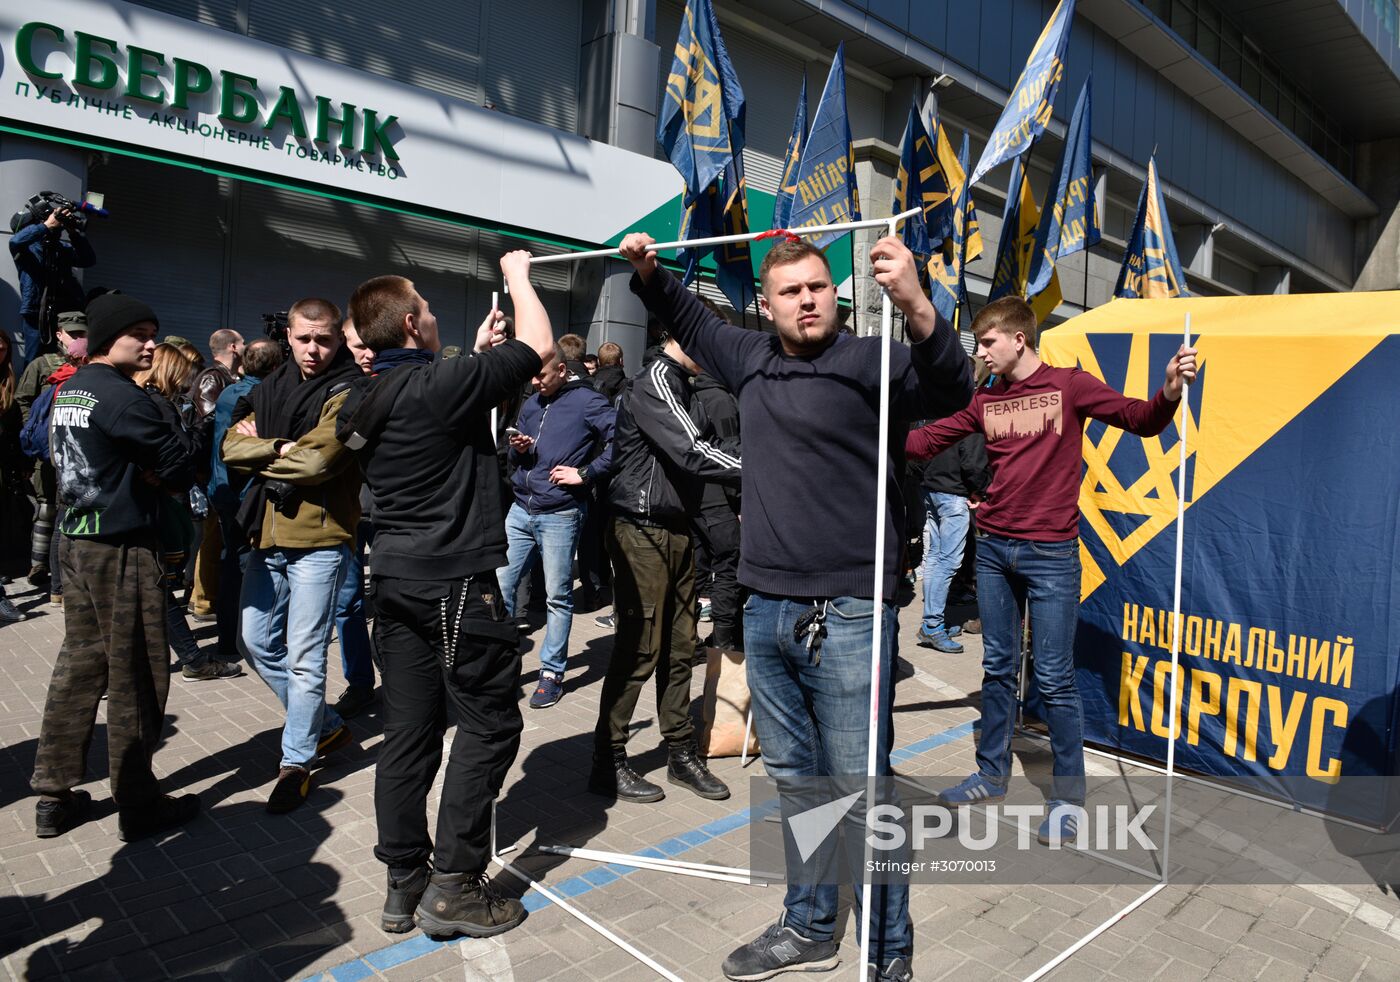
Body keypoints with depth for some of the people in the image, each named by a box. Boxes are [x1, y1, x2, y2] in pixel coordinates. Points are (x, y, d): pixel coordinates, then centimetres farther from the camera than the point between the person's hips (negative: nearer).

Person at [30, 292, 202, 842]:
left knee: (79, 664, 15)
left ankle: (54, 797, 23)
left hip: (77, 541, 9)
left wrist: (149, 475, 2)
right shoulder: (121, 396, -17)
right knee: (135, 676, 1)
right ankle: (137, 806, 11)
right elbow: (179, 465, -17)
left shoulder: (67, 392, 12)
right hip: (122, 547, -9)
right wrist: (166, 475, 4)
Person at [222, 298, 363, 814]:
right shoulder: (272, 387, 12)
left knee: (305, 656, -2)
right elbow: (233, 445, 2)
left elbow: (316, 461, -21)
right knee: (257, 642, 15)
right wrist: (281, 449, -14)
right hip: (269, 535, 8)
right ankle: (326, 725, 31)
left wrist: (259, 448, -6)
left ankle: (296, 761, 13)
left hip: (319, 539, -8)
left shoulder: (349, 393, -10)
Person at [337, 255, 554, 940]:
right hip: (455, 581, -8)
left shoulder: (362, 403, 10)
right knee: (490, 723, 2)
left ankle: (403, 883, 22)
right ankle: (452, 886, 7)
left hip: (396, 577, 9)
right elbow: (539, 346, -7)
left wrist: (478, 354, 28)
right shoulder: (438, 385, -15)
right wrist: (518, 277, 8)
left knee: (409, 730, 12)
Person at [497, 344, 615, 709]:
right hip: (521, 510, 7)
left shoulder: (586, 401, -6)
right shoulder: (530, 405, 15)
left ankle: (552, 672, 15)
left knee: (558, 596, 3)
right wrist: (518, 449, -1)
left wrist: (585, 473, -16)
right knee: (500, 584, 6)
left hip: (560, 515, -6)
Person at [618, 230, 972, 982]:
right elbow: (687, 318, 31)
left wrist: (916, 308, -39)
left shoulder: (866, 361, -5)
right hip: (764, 611, 6)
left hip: (846, 617, -6)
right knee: (794, 781, 18)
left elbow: (950, 391, -23)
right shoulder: (752, 359, 12)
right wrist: (648, 272, 17)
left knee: (861, 793, 2)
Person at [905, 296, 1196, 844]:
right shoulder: (985, 401, 10)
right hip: (993, 550, 5)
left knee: (1053, 680, -1)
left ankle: (1069, 798, 15)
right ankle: (992, 777, 27)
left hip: (1050, 554, -4)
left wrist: (1170, 392, -27)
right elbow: (926, 441, 14)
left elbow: (1139, 419, -7)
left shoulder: (1070, 385, -2)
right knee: (998, 669, 13)